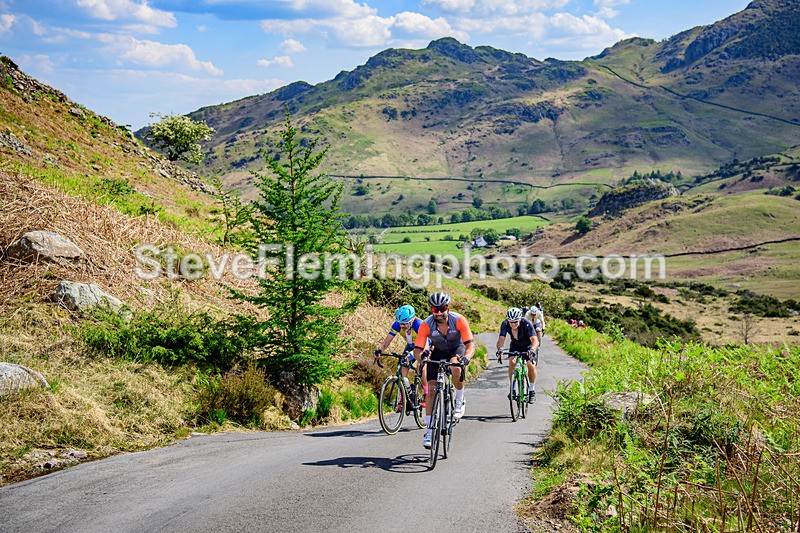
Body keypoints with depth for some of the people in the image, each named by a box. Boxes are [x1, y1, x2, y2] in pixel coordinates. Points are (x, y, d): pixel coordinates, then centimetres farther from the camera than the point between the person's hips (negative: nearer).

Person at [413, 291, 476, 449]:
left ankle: (460, 400, -9)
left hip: (457, 349, -2)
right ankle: (430, 429, -2)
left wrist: (466, 357, -51)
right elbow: (417, 349, -24)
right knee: (431, 389, -9)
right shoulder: (426, 325, -26)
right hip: (438, 352, 2)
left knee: (455, 368, -36)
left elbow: (470, 344, -31)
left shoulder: (459, 320, -29)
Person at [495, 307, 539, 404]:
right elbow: (501, 339, -33)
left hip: (529, 346, -2)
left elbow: (535, 340, -41)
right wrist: (499, 349, -54)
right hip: (515, 346, 2)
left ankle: (532, 391, -2)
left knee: (531, 365, -20)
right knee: (512, 362, -22)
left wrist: (532, 350, -61)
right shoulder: (505, 324, -27)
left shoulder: (527, 324, -35)